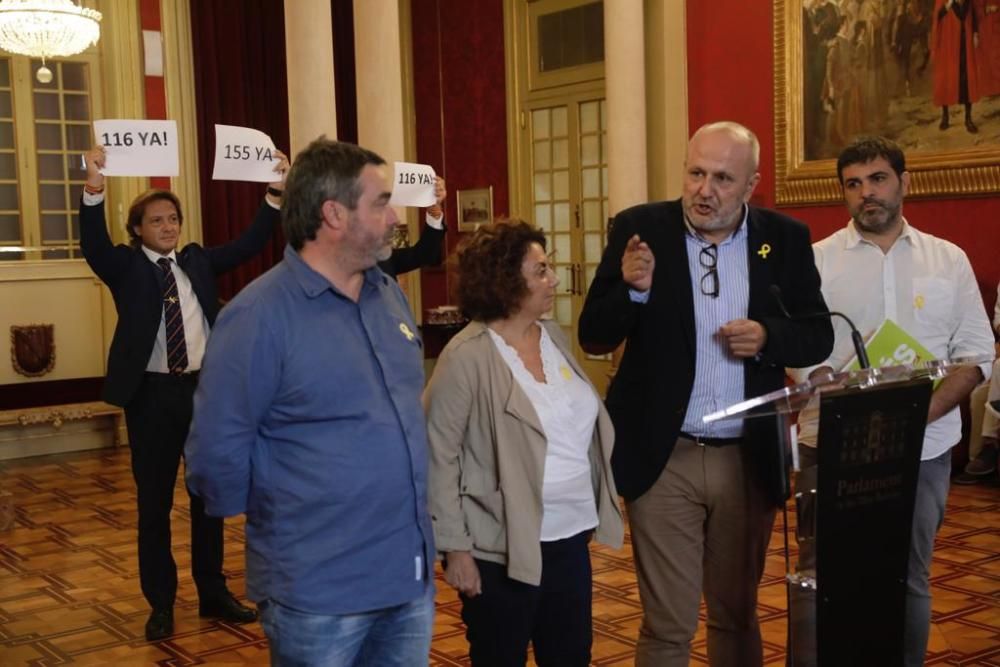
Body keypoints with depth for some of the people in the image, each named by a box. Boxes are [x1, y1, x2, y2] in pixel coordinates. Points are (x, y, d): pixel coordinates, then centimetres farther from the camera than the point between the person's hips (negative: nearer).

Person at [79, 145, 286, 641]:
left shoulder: (198, 260, 9)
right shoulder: (126, 266, -1)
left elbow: (249, 244, 1)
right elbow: (93, 245, -20)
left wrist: (275, 194, -14)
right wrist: (94, 189, -38)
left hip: (204, 388, 3)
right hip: (152, 393, -3)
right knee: (154, 503, 5)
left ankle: (212, 593, 26)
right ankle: (161, 604, 18)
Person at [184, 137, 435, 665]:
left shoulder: (390, 295, 7)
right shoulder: (261, 315, -16)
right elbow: (217, 449, -14)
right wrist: (276, 523, 0)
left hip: (410, 573, 7)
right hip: (320, 591, -6)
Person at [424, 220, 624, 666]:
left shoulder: (554, 336, 6)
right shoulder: (467, 357, -16)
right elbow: (438, 455, -15)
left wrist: (595, 508, 10)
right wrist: (455, 547, -15)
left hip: (570, 536, 7)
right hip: (504, 548, -7)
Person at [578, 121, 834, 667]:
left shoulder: (786, 238, 2)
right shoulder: (640, 229, -4)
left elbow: (819, 337, 5)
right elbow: (593, 336, -5)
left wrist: (768, 338, -15)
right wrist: (633, 289, -25)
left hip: (749, 459, 2)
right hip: (664, 458, -2)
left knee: (737, 616, 18)